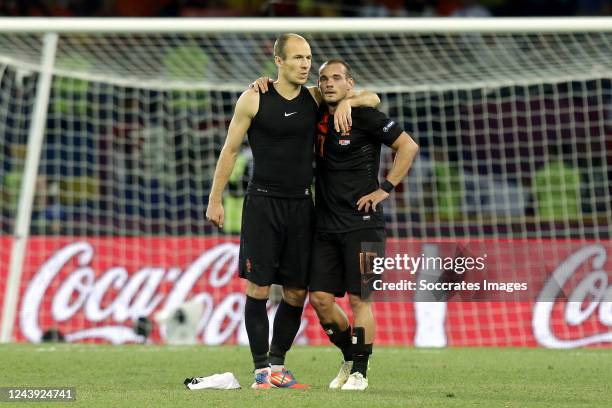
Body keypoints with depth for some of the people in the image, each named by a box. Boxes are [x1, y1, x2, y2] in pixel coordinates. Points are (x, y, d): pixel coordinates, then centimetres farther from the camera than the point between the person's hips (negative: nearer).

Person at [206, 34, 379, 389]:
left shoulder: (315, 99, 6)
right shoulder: (254, 99, -4)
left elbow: (373, 99, 14)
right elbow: (230, 150, 2)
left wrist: (347, 101, -9)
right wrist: (215, 200, 0)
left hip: (301, 206, 4)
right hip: (263, 203, -4)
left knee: (297, 293, 4)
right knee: (257, 287, -6)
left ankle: (278, 363, 16)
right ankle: (262, 369, 1)